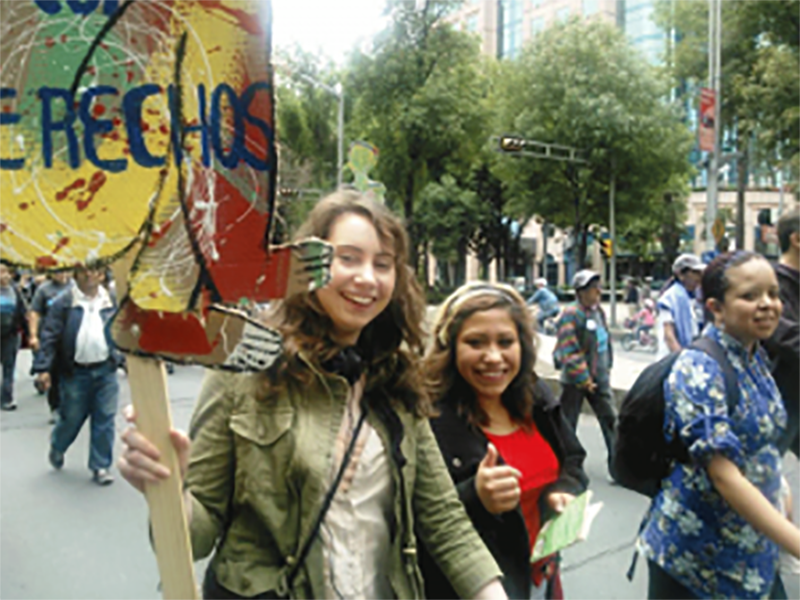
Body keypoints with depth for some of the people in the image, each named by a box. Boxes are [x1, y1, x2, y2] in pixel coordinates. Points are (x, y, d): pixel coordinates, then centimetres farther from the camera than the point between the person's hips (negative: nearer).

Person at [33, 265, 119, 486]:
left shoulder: (111, 301, 4)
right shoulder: (63, 303, -5)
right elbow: (49, 336, -8)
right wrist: (43, 368, -15)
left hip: (105, 371, 2)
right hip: (75, 373, -2)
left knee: (104, 420, 3)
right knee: (71, 418, 11)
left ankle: (100, 466, 16)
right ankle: (57, 448, 44)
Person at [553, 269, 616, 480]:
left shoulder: (599, 311, 7)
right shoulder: (571, 314, -17)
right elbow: (569, 351, -21)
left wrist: (607, 368, 11)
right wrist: (583, 380, -18)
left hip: (599, 378, 7)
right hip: (575, 380, -7)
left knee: (610, 420, 2)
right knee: (566, 424, 7)